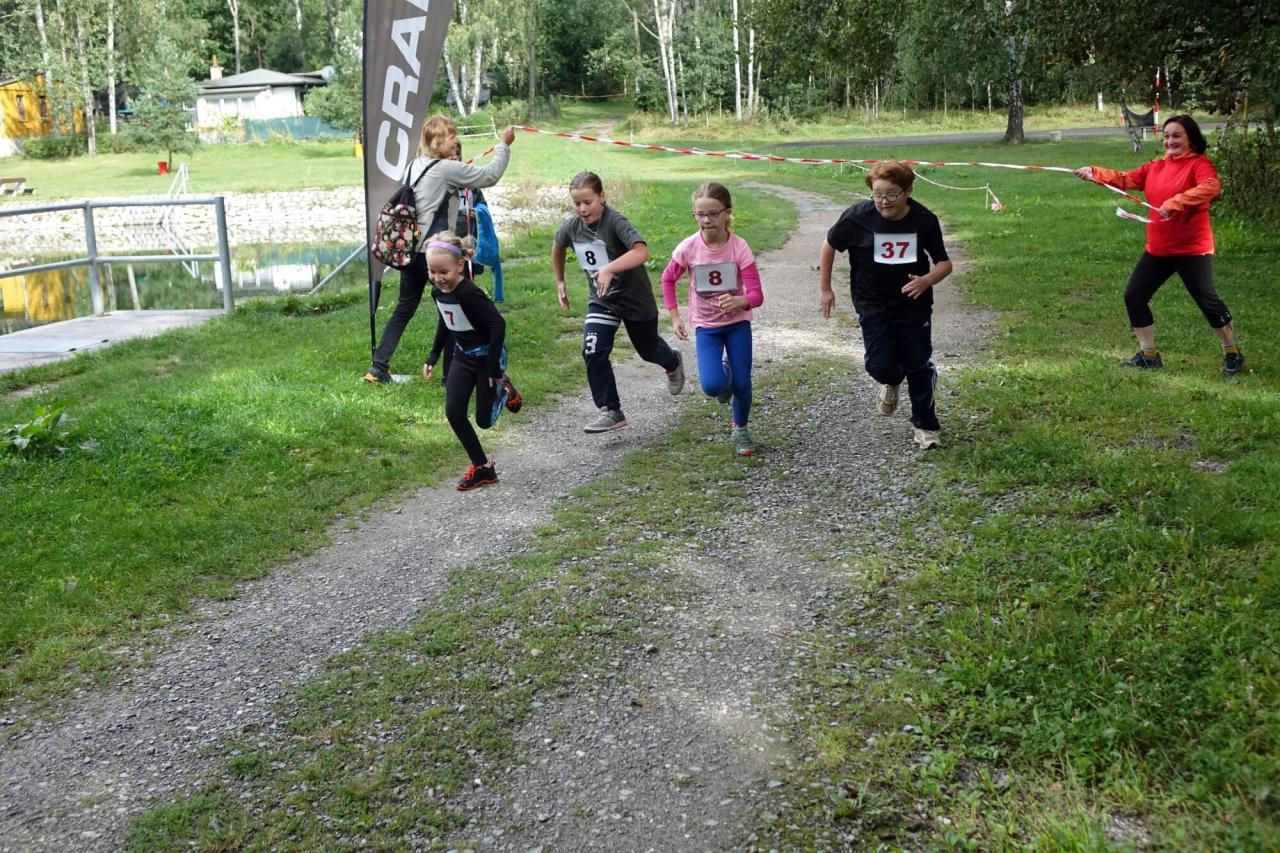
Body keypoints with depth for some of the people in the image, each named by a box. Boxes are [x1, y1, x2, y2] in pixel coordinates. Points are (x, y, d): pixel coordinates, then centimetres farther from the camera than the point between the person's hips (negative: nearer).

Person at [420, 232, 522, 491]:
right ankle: (482, 467, 5)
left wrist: (494, 369, -26)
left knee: (484, 420, 2)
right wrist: (433, 357, 13)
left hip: (487, 357, -7)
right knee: (453, 411, -7)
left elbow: (498, 325, -30)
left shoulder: (470, 294, -29)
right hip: (463, 356, 7)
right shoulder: (438, 292, -4)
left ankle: (503, 390, 33)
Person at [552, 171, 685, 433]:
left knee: (648, 349, 18)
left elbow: (641, 251, -42)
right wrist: (560, 283, 17)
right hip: (601, 300, 4)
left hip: (635, 298, -4)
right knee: (593, 353, -13)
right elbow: (558, 247, 15)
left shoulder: (614, 221, -27)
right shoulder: (572, 226, -9)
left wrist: (609, 269, -52)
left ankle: (673, 363, 54)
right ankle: (611, 411, -2)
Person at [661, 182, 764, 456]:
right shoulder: (688, 248, -16)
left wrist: (738, 301, -42)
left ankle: (740, 429, 29)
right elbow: (668, 279, 3)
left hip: (738, 322, 0)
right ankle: (724, 373, 22)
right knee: (712, 386, -17)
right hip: (706, 325, 0)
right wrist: (675, 317, -1)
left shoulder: (739, 247, -19)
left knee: (742, 384, -2)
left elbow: (756, 295, -21)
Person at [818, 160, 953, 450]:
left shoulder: (924, 220, -14)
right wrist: (825, 289, 5)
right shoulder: (858, 217, -17)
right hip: (873, 306, 0)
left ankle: (925, 426, 25)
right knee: (880, 366, -10)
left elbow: (944, 263, -4)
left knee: (918, 366, 3)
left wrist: (925, 281, -25)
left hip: (914, 305, 1)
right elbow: (830, 245, 1)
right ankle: (891, 382, 30)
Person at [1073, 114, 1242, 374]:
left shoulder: (1200, 164, -10)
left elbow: (1211, 187, -29)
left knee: (1207, 300, -4)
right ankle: (1148, 355, 17)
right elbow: (1125, 179, 9)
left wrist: (1176, 203, -38)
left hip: (1192, 249, -7)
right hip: (1157, 250, 7)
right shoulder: (1155, 167, 10)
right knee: (1134, 296, 6)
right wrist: (1094, 173, -4)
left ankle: (1232, 354, 14)